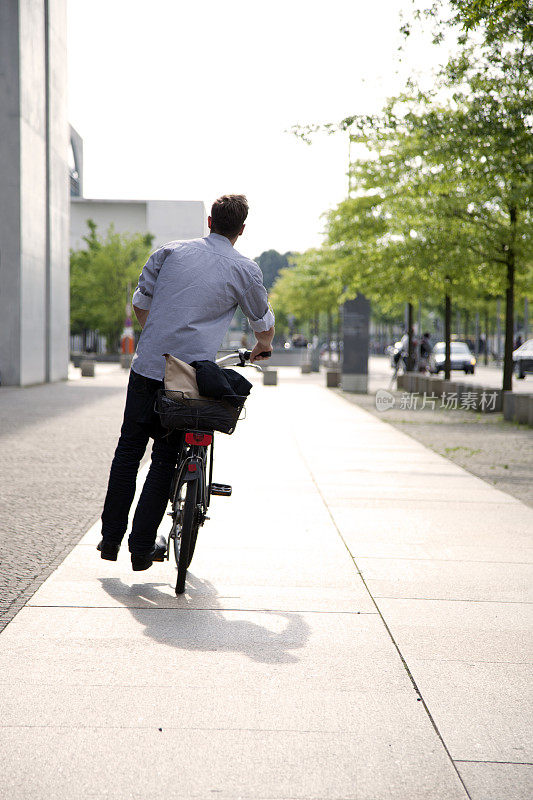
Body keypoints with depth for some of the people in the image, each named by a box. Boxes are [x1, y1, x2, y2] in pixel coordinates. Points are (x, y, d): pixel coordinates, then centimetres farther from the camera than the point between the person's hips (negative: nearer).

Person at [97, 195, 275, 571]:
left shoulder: (170, 251, 7)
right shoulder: (246, 270, 2)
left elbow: (141, 303, 16)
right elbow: (264, 324, 16)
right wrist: (263, 347, 39)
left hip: (148, 366, 2)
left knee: (129, 449, 15)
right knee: (166, 459, 10)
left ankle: (111, 538, 19)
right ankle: (143, 547, 10)